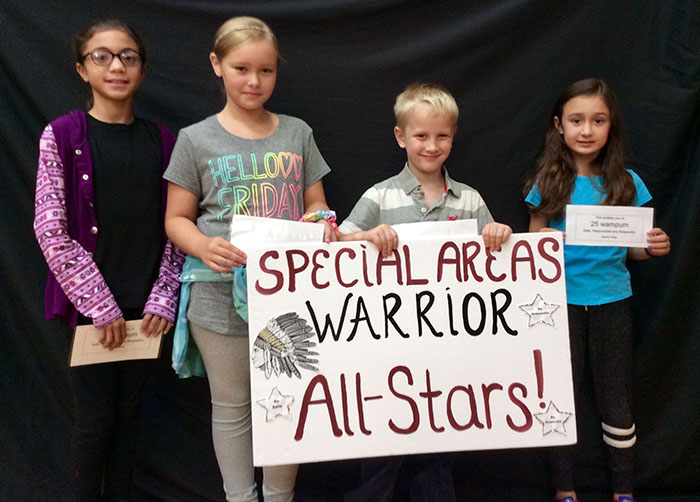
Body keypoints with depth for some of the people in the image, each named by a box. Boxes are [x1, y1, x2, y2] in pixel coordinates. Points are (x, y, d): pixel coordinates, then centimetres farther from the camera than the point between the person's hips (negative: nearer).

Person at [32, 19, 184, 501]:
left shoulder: (162, 141, 5)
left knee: (129, 415, 12)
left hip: (143, 307, 3)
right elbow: (51, 231, -8)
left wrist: (163, 299, -4)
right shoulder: (62, 135, -4)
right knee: (96, 419, 5)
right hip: (89, 305, -3)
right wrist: (101, 306, -10)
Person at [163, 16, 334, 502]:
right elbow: (177, 219, 2)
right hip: (222, 293, -1)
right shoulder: (196, 139, 1)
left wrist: (323, 223, -11)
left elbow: (316, 206, 13)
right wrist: (205, 246, -19)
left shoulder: (297, 133, 7)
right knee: (231, 406, 12)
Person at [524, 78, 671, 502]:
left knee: (617, 396, 8)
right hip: (562, 299, -1)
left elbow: (634, 247, 8)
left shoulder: (626, 182, 1)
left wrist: (654, 247, -13)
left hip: (612, 298, 1)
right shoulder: (549, 183, -2)